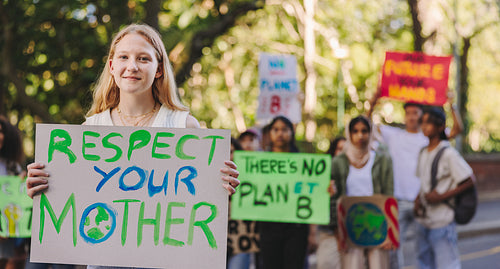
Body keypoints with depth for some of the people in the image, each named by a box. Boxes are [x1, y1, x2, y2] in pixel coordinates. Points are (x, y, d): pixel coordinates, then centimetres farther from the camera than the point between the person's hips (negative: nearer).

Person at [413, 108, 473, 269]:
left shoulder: (448, 154, -13)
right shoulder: (423, 153, 10)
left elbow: (468, 182, -12)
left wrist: (442, 196, -19)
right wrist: (418, 200, 2)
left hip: (442, 222, -8)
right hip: (423, 221, 8)